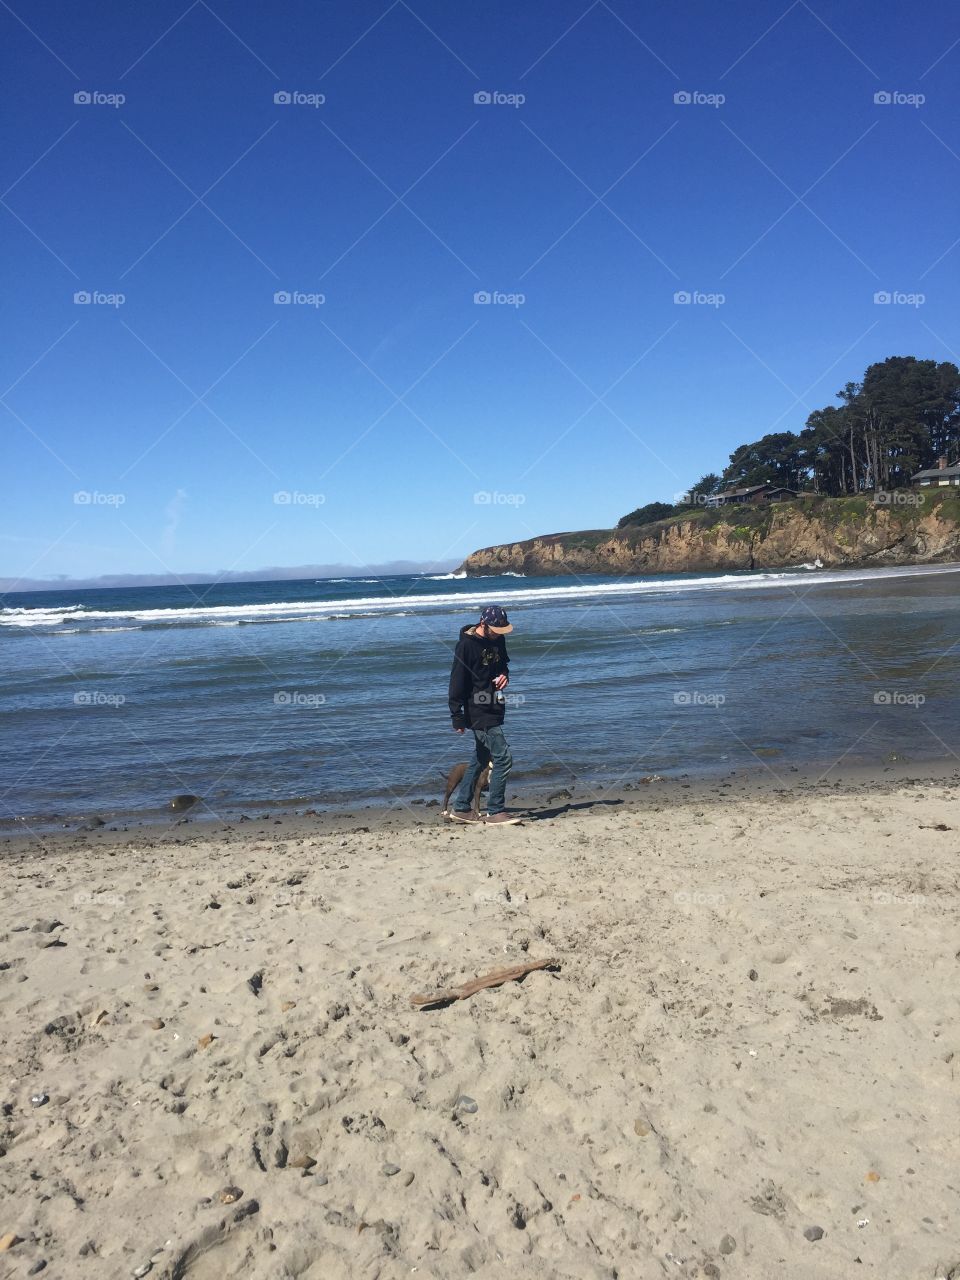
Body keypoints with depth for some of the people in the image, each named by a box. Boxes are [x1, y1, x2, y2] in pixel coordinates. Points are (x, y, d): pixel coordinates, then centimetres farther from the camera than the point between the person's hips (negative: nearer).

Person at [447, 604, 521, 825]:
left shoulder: (497, 639, 7)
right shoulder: (467, 645, -16)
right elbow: (457, 682, -15)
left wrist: (504, 675, 1)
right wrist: (458, 717, -16)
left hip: (494, 710, 9)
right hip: (479, 713, -9)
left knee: (482, 760, 15)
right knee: (503, 758, -10)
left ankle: (461, 808, 25)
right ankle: (495, 812, 0)